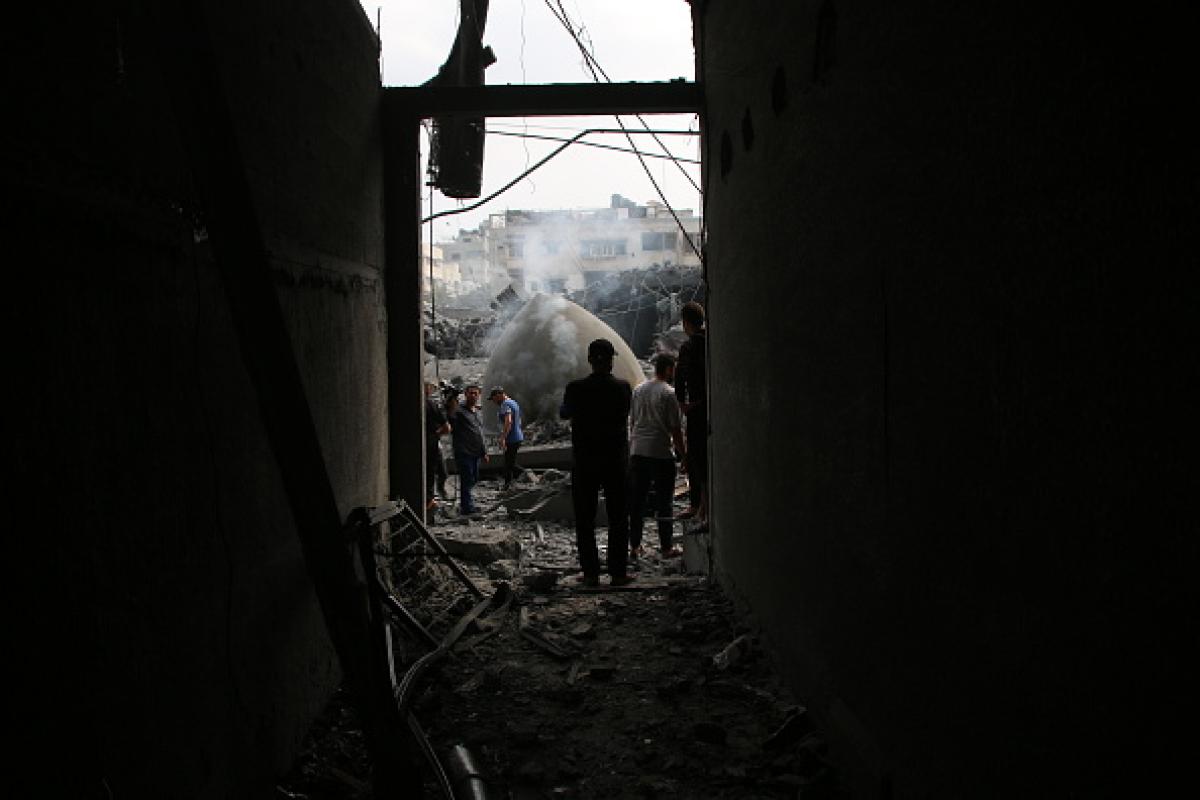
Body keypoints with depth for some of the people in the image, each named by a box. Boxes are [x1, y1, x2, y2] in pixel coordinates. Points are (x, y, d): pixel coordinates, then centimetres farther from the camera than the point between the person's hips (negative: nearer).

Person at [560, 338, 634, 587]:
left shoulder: (576, 388, -8)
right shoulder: (623, 387, -6)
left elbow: (563, 413, 9)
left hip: (584, 464, 0)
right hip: (617, 462, 1)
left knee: (585, 520, 8)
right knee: (618, 520, 8)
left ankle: (591, 573, 8)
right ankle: (618, 573, 9)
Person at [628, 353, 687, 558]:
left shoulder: (638, 390, 9)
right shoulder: (668, 393, -9)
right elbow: (675, 428, -9)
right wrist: (682, 452, 0)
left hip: (637, 453, 5)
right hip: (661, 454, -5)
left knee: (637, 501, 9)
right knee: (663, 502, 2)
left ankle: (635, 546, 14)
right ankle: (666, 548, 6)